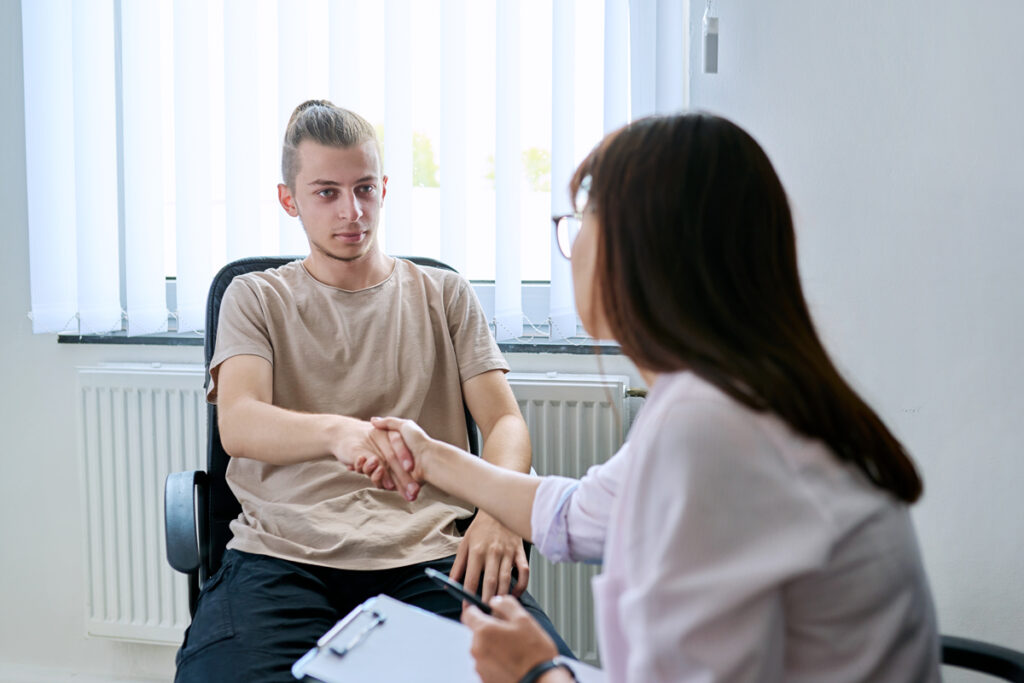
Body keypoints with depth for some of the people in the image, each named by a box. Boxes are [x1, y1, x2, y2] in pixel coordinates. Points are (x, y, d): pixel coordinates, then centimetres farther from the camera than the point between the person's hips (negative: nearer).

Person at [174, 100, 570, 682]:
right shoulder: (256, 298, 16)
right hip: (286, 553, 0)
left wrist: (499, 510, -13)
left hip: (428, 552, 1)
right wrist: (338, 432, -26)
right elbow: (238, 424, -2)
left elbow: (505, 422, 11)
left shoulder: (445, 295, 20)